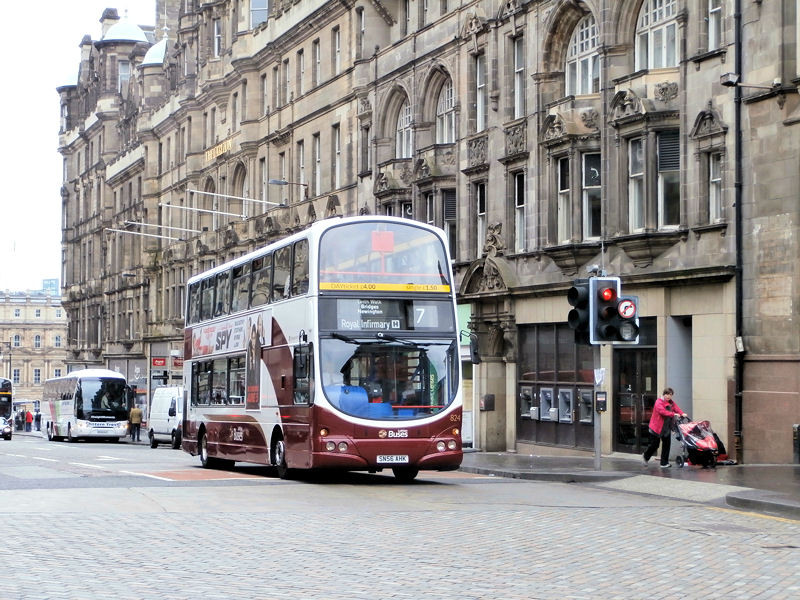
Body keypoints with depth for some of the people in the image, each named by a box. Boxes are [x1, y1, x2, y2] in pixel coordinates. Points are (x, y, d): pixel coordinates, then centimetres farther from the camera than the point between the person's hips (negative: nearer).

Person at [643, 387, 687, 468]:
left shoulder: (671, 402, 12)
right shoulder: (659, 402, -14)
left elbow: (676, 408, -3)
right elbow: (662, 411, -29)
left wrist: (682, 413, -23)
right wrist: (673, 414, -38)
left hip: (667, 428, 7)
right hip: (657, 427, -7)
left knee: (666, 445, 1)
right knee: (654, 445, 2)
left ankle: (664, 463, 7)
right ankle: (646, 456, 29)